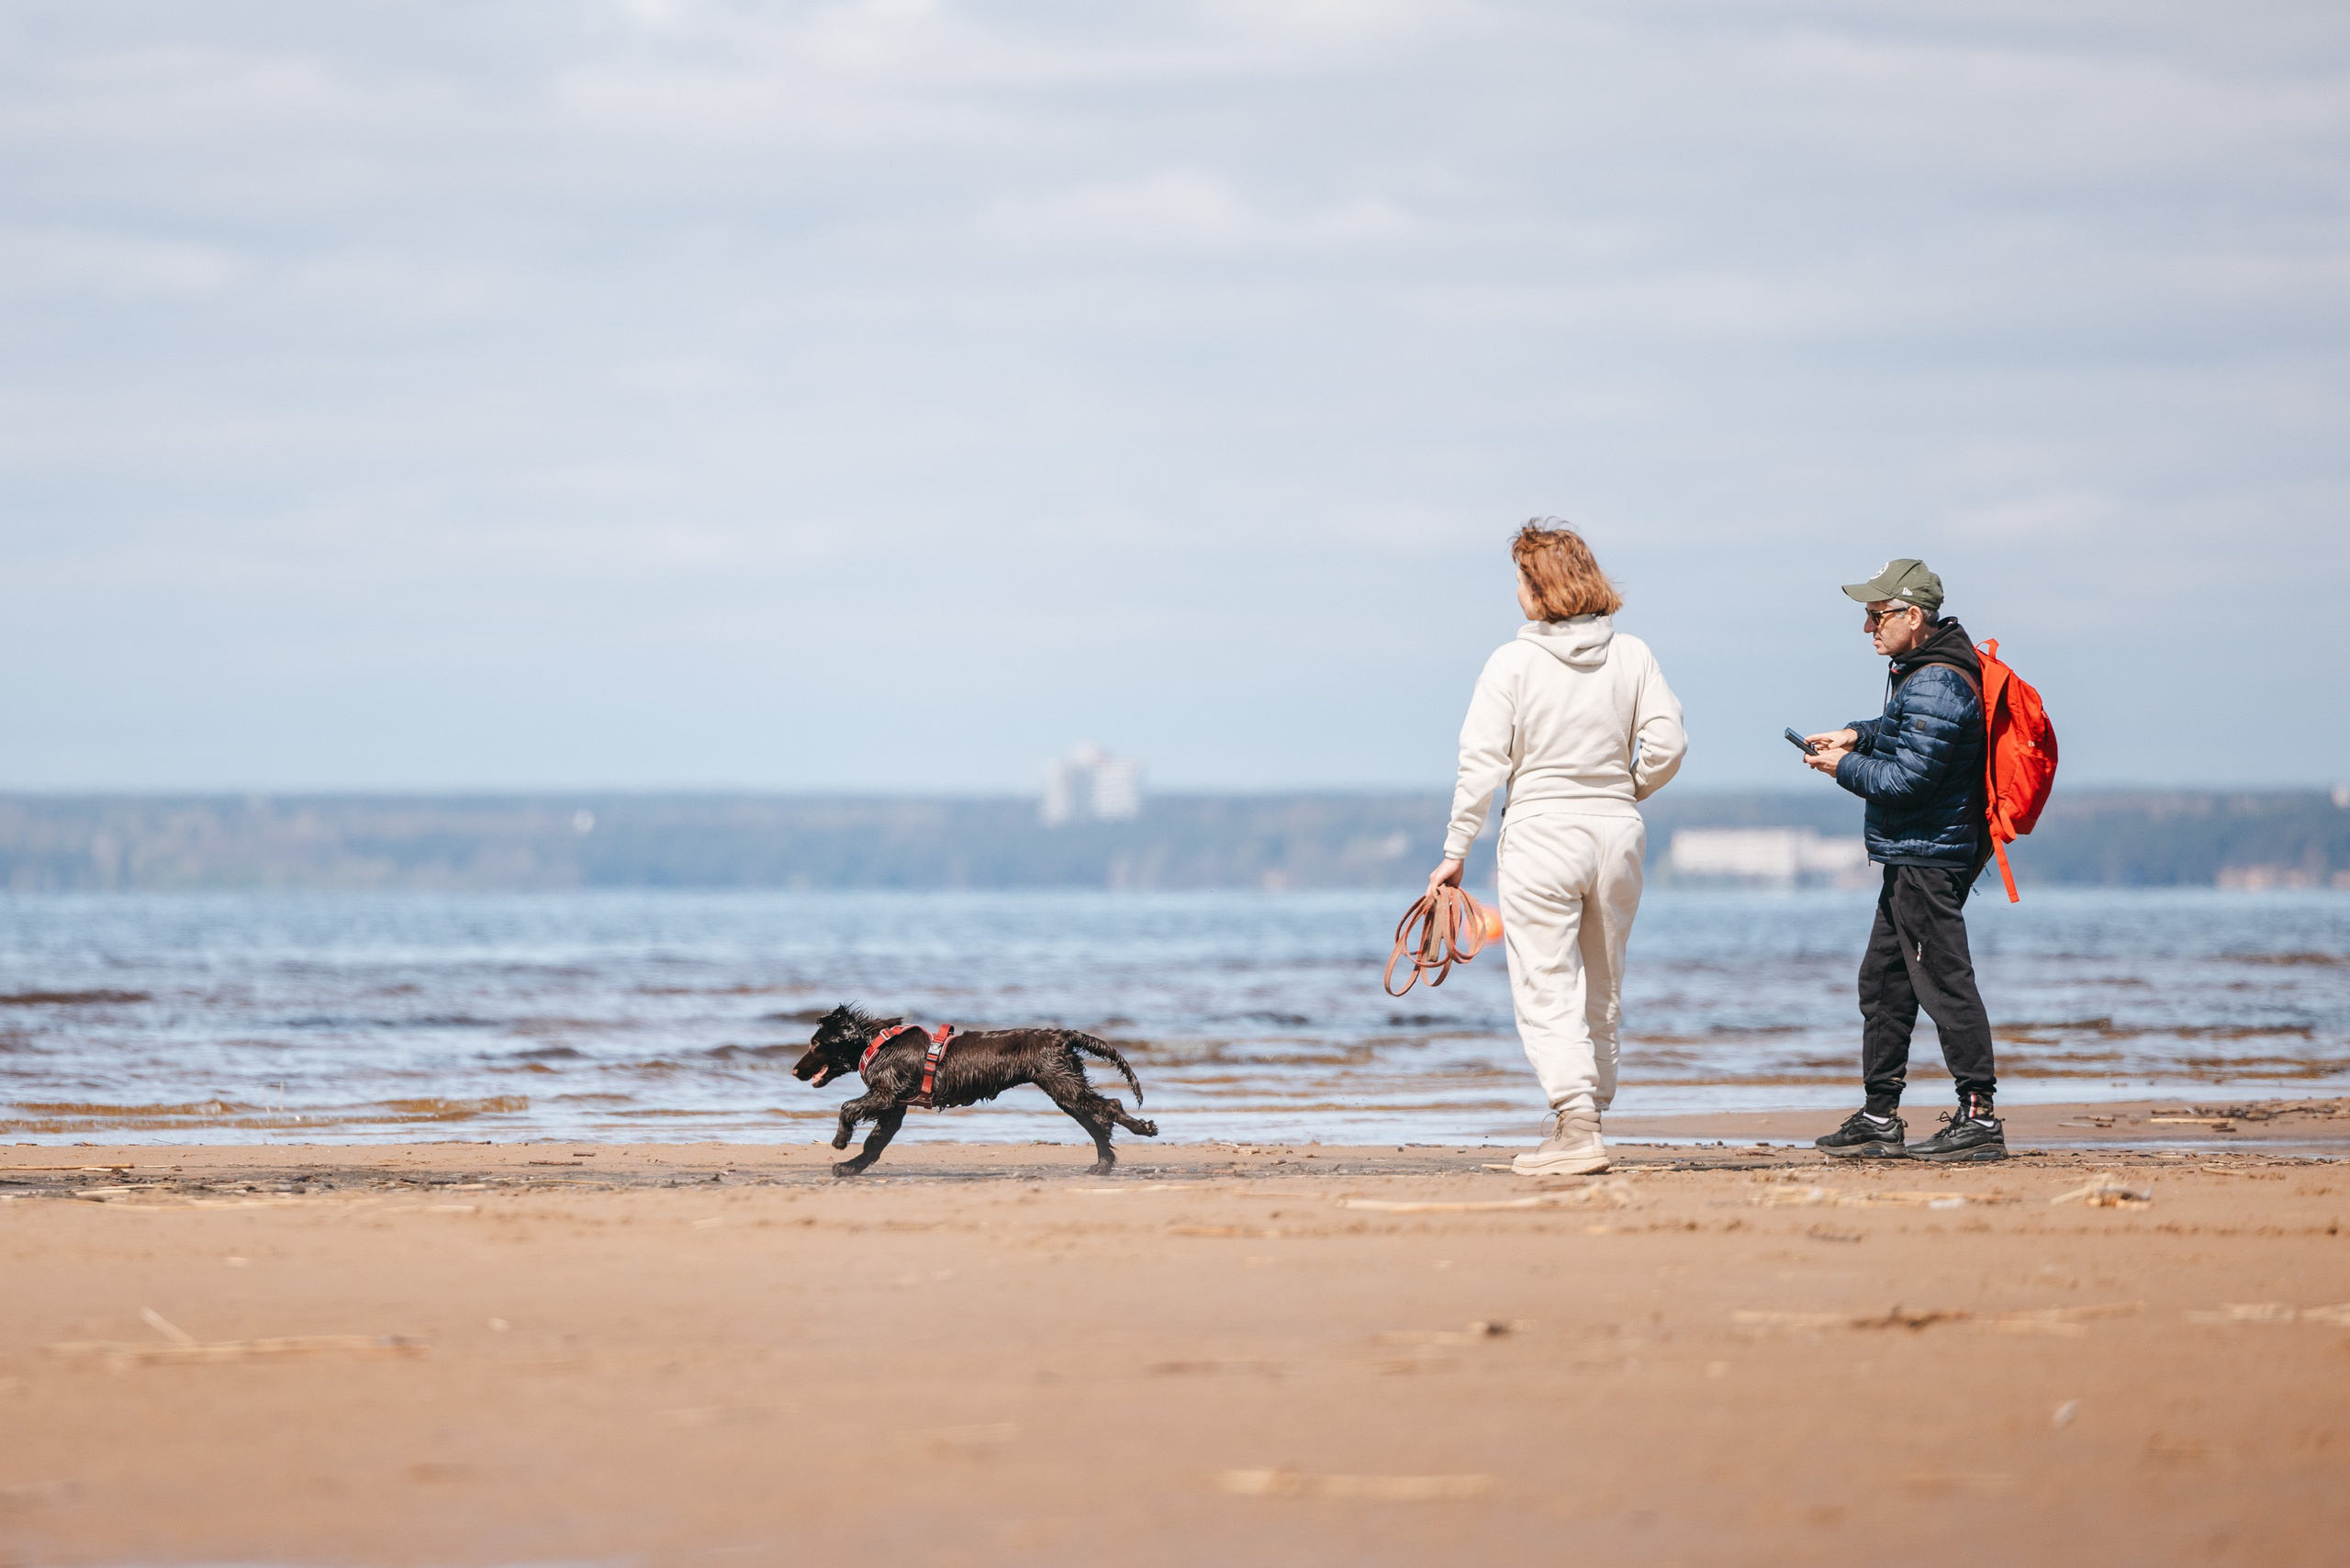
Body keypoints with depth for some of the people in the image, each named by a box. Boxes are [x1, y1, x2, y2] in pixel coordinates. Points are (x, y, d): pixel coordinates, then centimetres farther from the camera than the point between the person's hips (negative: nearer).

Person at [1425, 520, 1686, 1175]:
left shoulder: (1513, 662, -8)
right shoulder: (1633, 656, 2)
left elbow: (1483, 764, -10)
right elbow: (1666, 743, -2)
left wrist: (1455, 852, -3)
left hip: (1541, 831, -4)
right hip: (1618, 831, 4)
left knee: (1547, 991, -4)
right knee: (1602, 991, 16)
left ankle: (1576, 1127, -17)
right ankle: (1589, 1113, 24)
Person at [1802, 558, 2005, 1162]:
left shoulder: (1935, 686, -21)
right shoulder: (1925, 669, 12)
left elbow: (1907, 779, -24)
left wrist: (1845, 768, -8)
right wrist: (1858, 733, 14)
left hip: (1926, 857, -11)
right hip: (1913, 858, 11)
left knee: (1945, 982, -9)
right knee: (1882, 982, 15)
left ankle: (1979, 1118, -8)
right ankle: (1879, 1118, 20)